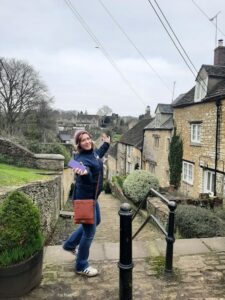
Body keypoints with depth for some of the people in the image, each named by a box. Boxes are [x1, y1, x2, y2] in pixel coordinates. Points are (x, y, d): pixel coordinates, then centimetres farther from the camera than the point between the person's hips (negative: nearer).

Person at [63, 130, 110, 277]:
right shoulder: (82, 159, -25)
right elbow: (87, 175, -45)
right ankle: (81, 266, 21)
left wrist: (106, 144, 36)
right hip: (85, 198, -10)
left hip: (92, 196, 10)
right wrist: (83, 173, -67)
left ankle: (70, 244, 42)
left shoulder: (93, 152, 1)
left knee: (96, 221, 28)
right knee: (89, 232, 1)